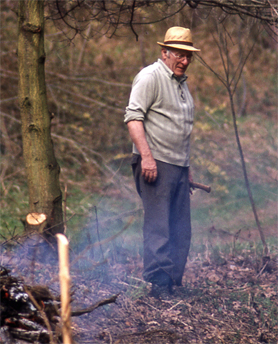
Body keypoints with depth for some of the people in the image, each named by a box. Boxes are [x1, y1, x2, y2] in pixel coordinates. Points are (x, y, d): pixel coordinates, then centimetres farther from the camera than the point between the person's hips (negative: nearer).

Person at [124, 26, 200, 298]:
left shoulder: (181, 82, 21)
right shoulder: (150, 77, -7)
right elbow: (133, 117, -16)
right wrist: (146, 156, -24)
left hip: (178, 167, 9)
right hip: (155, 164, -9)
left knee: (181, 229, 8)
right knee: (158, 227, -10)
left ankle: (174, 282, 13)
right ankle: (158, 284, -10)